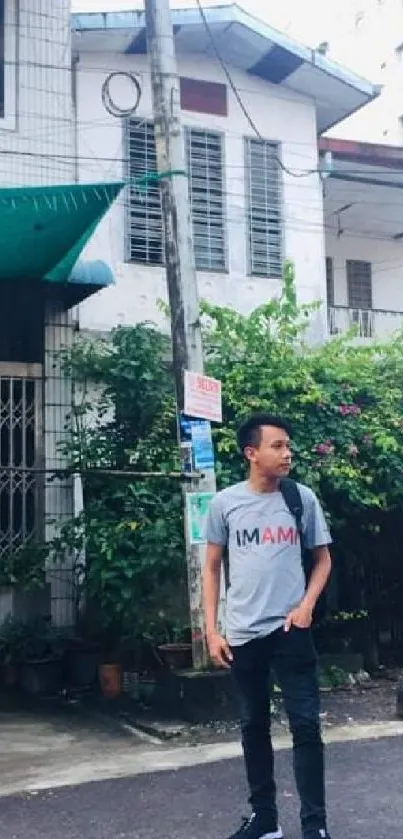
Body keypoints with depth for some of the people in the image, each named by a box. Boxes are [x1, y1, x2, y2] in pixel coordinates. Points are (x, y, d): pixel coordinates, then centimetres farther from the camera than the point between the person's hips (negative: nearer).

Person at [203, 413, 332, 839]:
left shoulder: (302, 498, 0)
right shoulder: (226, 502, -1)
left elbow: (322, 559, 10)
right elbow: (212, 568, 6)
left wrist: (307, 604, -7)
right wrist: (211, 631, 0)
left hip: (290, 630, -1)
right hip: (243, 634, 1)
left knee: (306, 724, -2)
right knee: (254, 726, 12)